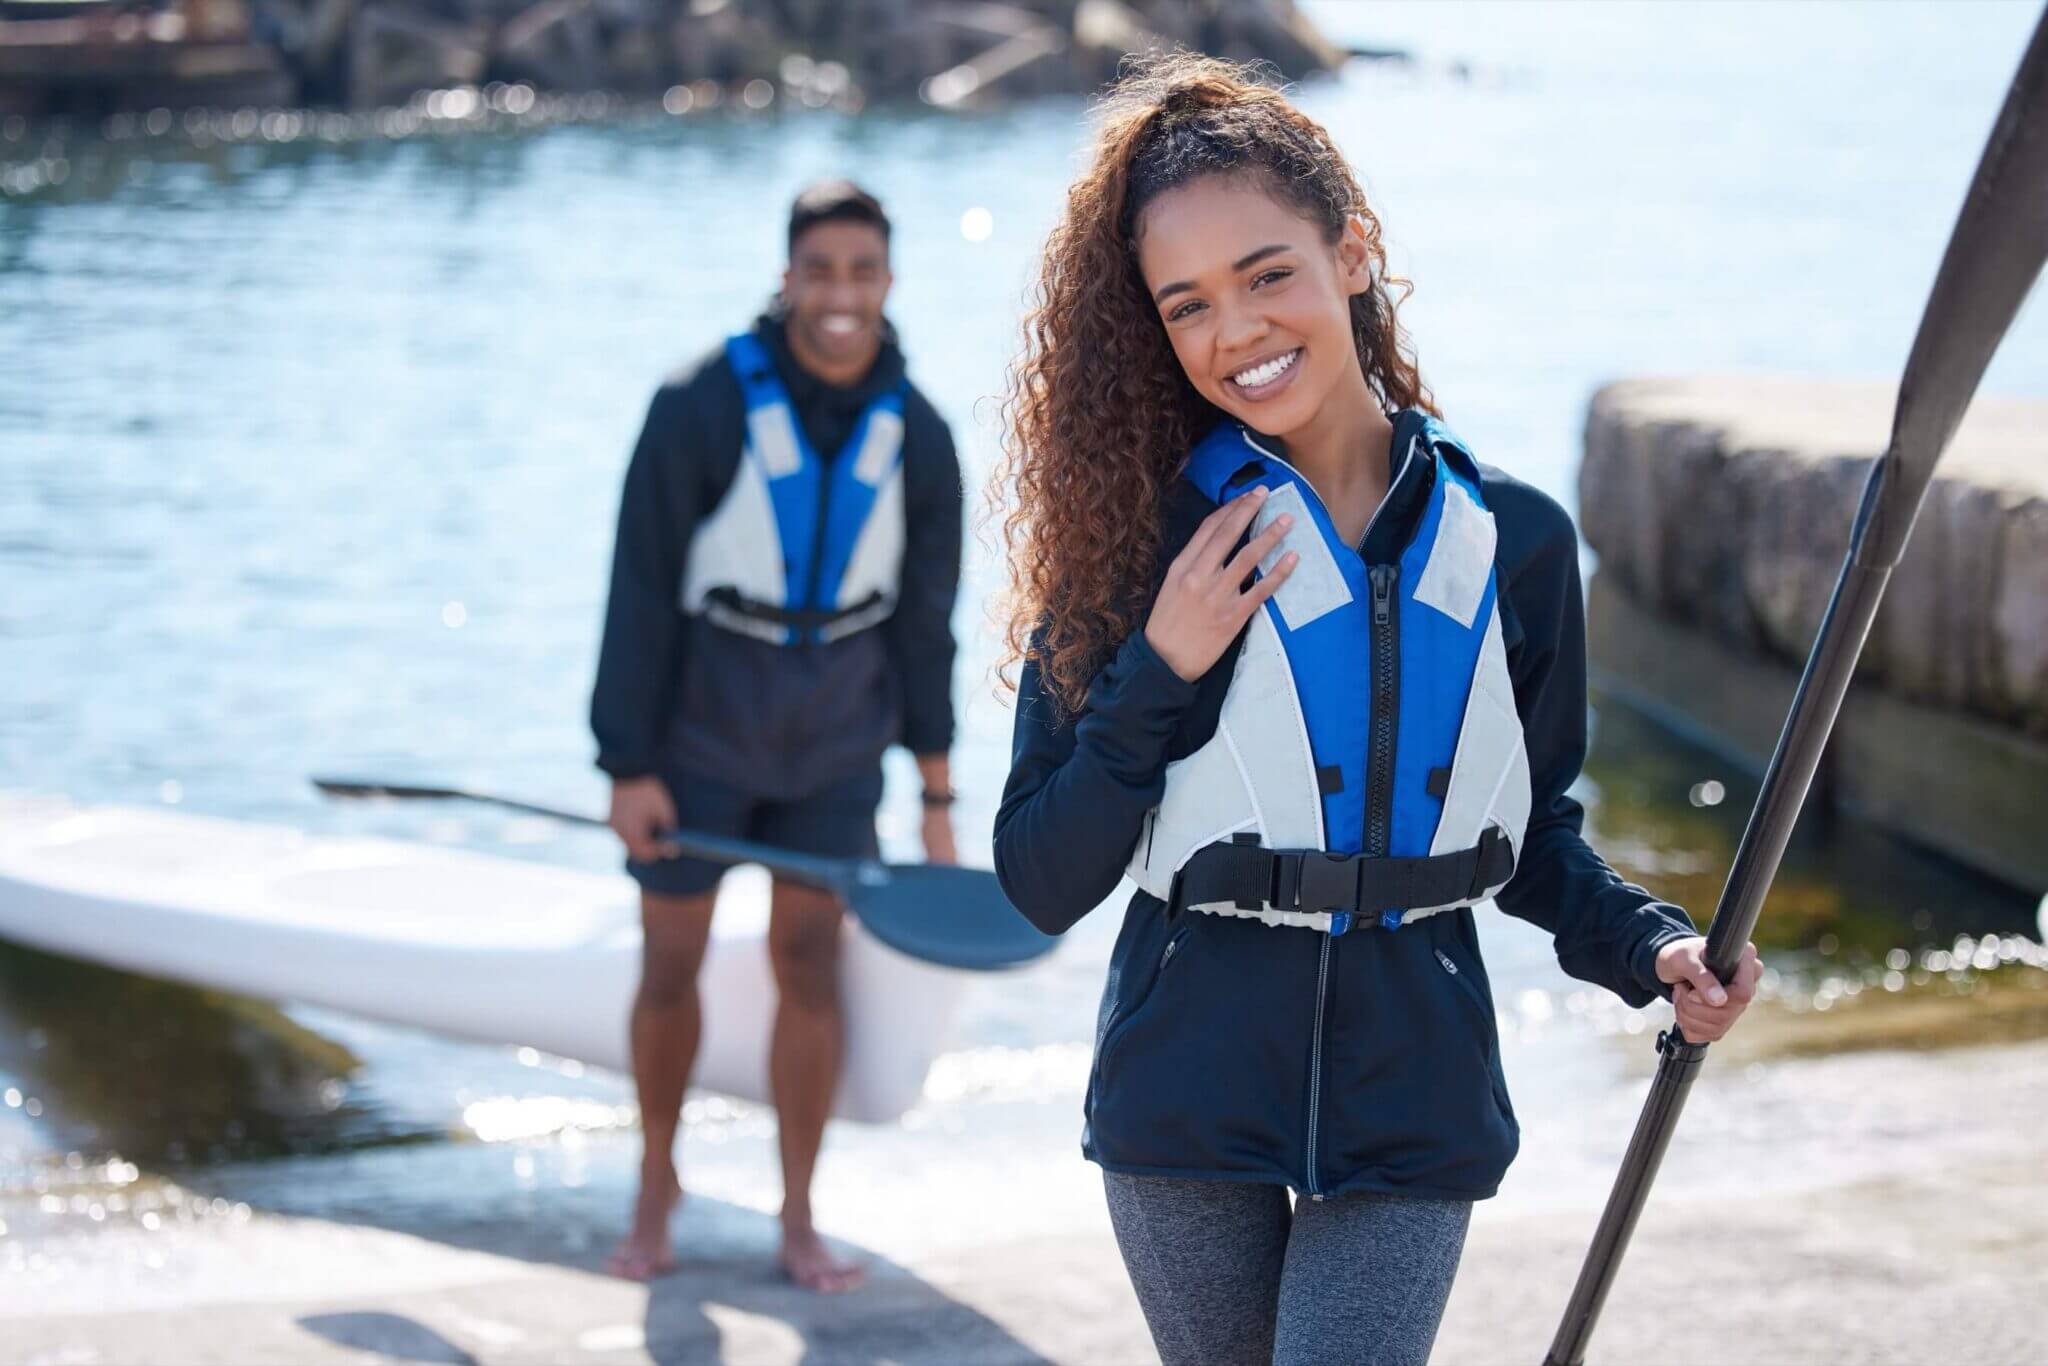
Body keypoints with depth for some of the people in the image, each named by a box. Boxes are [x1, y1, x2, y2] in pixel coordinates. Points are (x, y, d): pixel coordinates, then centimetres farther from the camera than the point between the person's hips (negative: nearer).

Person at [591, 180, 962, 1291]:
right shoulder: (700, 410, -16)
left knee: (811, 967, 2)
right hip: (697, 737, -2)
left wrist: (935, 798, 5)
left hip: (832, 750, 3)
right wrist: (629, 770, -13)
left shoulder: (916, 439, -4)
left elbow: (922, 623, 4)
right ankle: (656, 1189, 27)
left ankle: (799, 1223, 12)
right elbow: (642, 595, -12)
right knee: (670, 967, 5)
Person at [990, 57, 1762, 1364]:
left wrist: (1652, 947, -6)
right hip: (1189, 1099, 0)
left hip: (1414, 1108, 0)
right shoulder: (1144, 535, -4)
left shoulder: (1512, 541, 1)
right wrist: (1162, 674, -17)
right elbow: (1043, 883, -6)